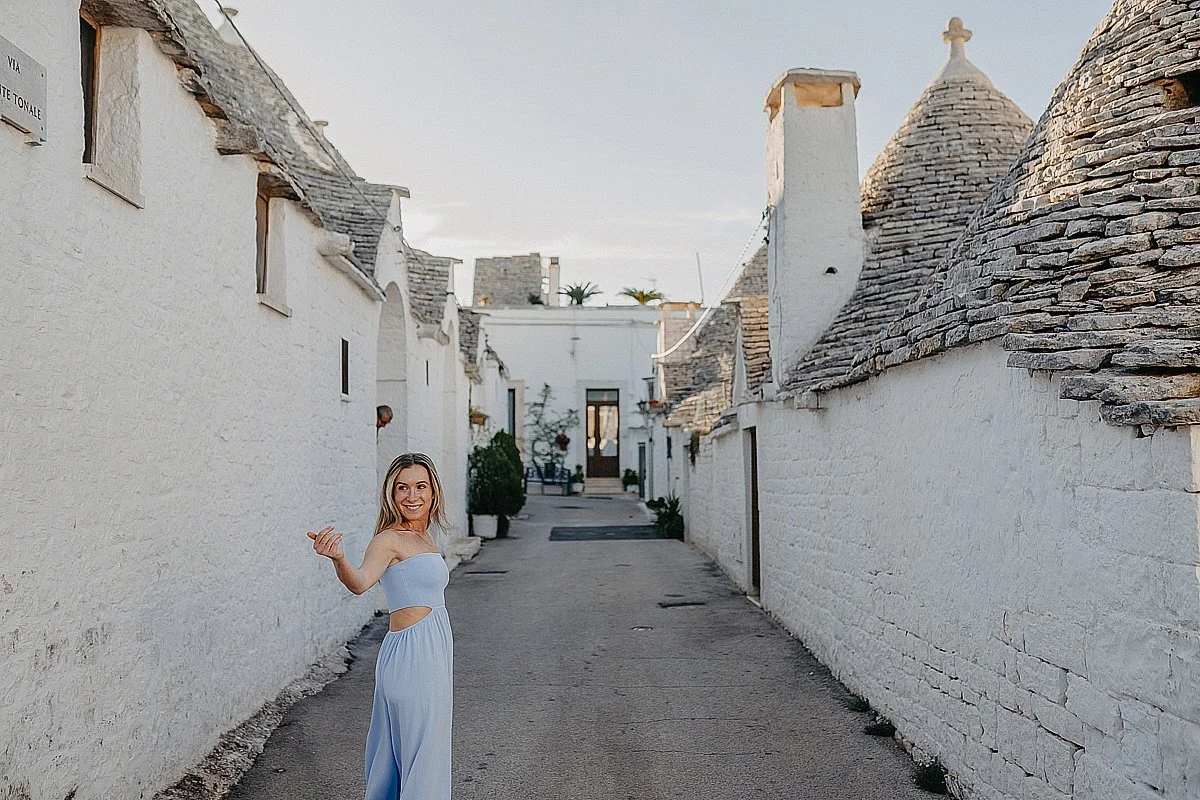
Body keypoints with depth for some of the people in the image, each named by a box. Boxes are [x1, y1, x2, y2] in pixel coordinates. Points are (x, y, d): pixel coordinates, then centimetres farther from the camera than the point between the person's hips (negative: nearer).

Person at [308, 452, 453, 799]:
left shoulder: (424, 539, 11)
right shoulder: (389, 539, -14)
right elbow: (360, 582, -33)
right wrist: (338, 559, -54)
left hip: (432, 654, 9)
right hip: (412, 656, -9)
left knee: (398, 750, 18)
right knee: (423, 752, -3)